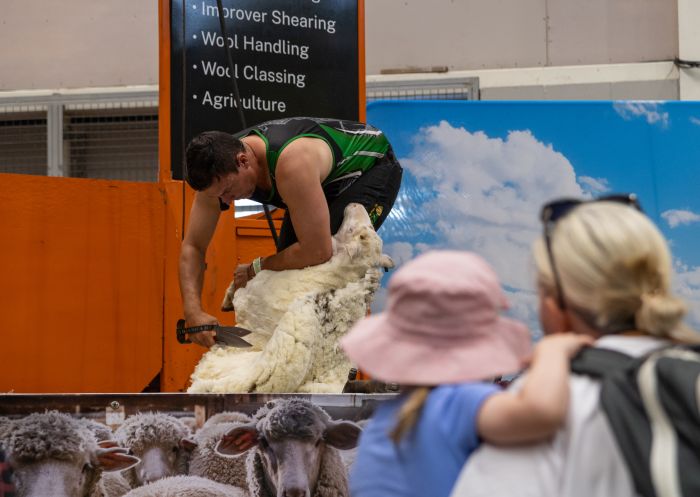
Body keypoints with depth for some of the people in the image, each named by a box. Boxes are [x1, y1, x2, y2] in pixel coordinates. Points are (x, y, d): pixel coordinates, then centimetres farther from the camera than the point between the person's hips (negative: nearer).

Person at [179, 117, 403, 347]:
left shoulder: (291, 162, -46)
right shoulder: (218, 171, -23)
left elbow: (318, 251, -43)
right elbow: (193, 246, -16)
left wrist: (257, 269, -27)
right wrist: (193, 311, -32)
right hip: (325, 181, 8)